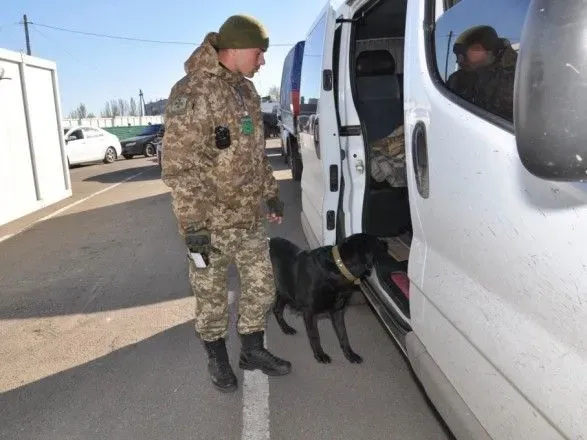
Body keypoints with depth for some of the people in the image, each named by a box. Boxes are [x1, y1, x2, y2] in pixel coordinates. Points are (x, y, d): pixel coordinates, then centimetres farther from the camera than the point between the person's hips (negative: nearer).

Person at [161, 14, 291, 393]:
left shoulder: (247, 90, 9)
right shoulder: (192, 92, -18)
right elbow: (179, 168, -20)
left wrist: (271, 192, 21)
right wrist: (192, 225, -21)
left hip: (249, 217, 8)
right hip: (211, 222, -7)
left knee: (261, 286, 15)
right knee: (212, 296, 11)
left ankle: (253, 350, 36)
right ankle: (218, 359, 33)